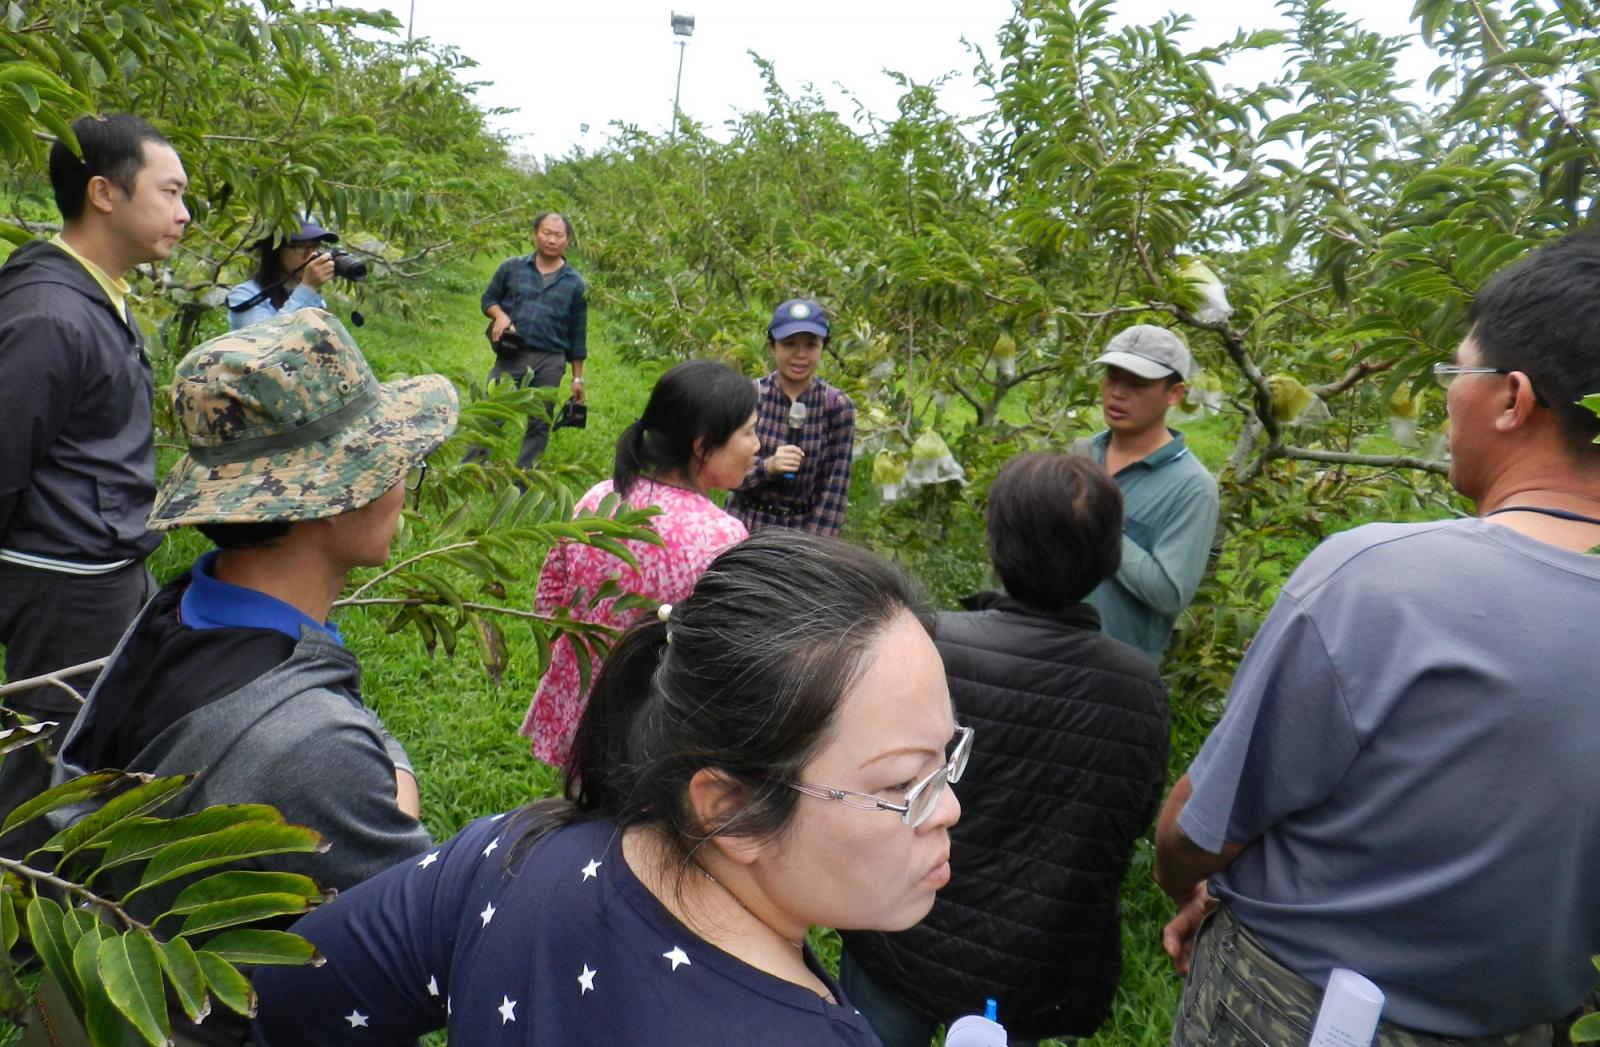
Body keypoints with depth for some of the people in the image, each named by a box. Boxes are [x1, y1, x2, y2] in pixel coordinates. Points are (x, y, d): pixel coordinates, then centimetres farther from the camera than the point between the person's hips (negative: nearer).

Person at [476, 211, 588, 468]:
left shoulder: (576, 285, 6)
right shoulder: (512, 268, 6)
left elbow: (577, 336, 9)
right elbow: (488, 299, 15)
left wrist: (577, 378, 8)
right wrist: (500, 315, -8)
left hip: (549, 363, 1)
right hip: (510, 356, 0)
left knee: (539, 426, 6)